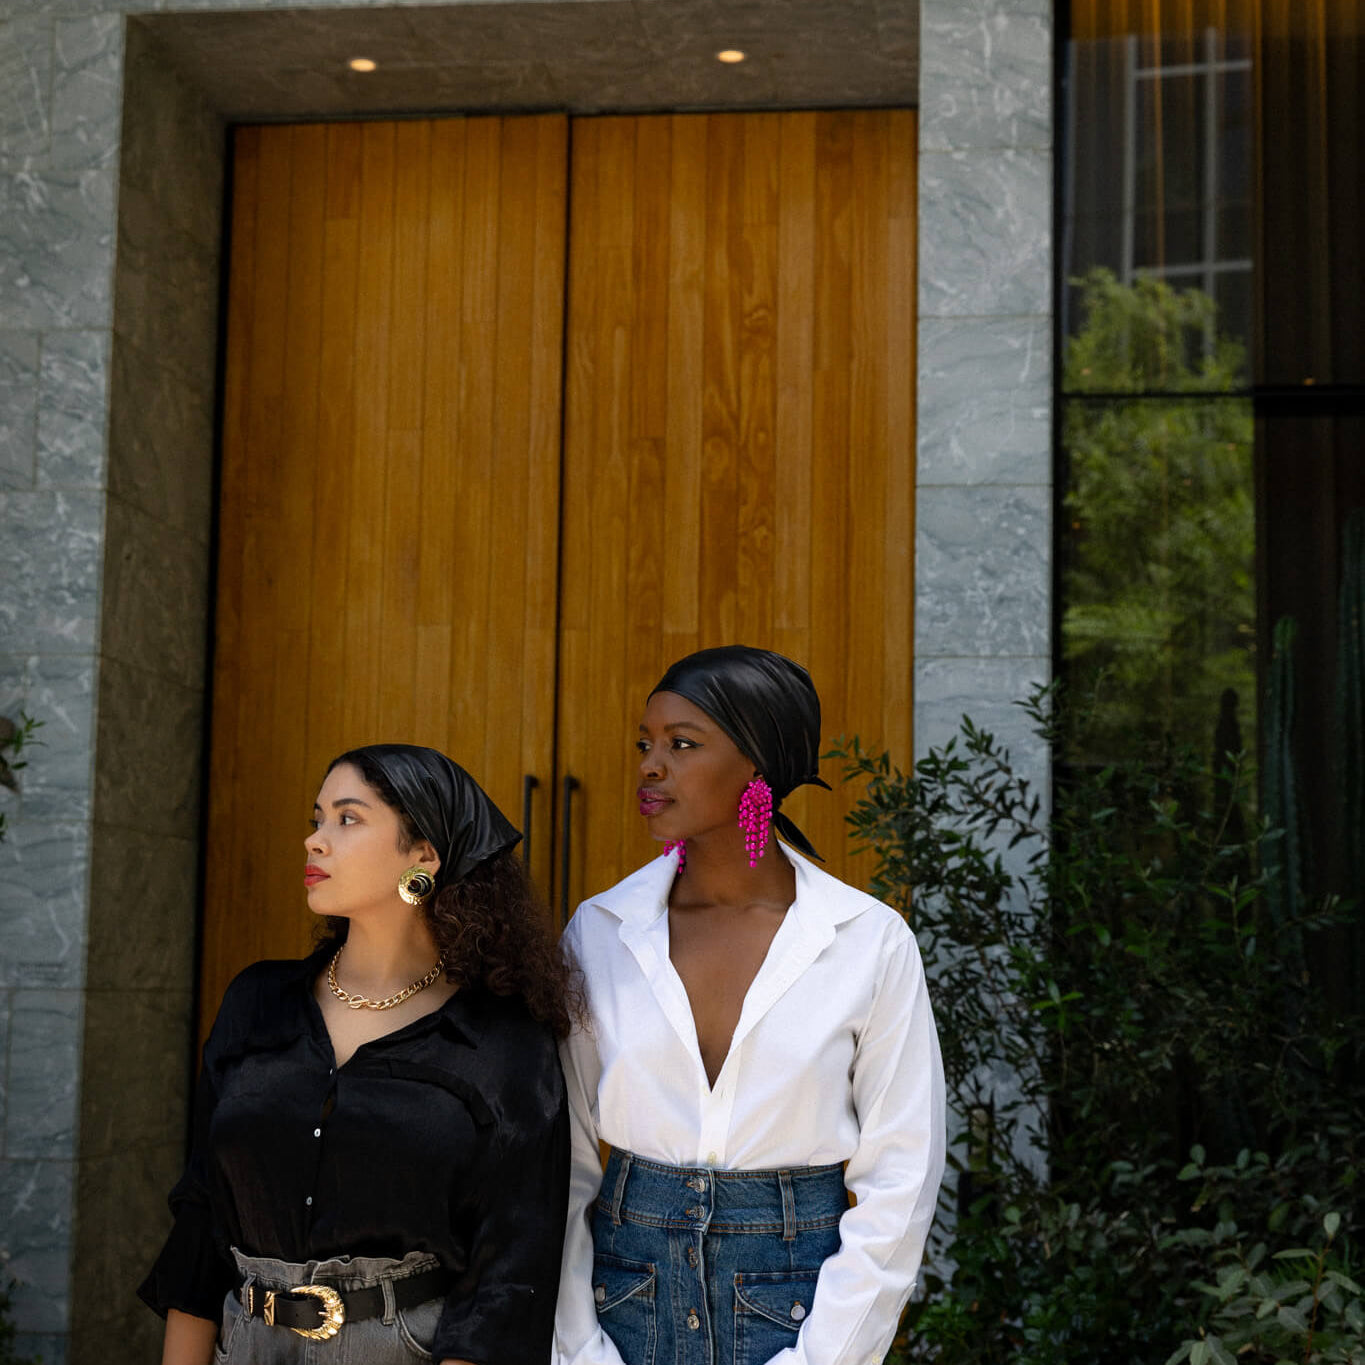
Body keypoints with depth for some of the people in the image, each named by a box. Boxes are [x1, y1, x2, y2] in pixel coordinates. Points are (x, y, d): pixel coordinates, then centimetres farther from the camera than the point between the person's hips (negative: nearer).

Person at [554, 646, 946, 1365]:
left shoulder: (871, 941, -7)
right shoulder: (598, 930, -2)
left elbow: (898, 1181, -5)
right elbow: (561, 1162, 1)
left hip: (792, 1298, -2)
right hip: (625, 1283, 2)